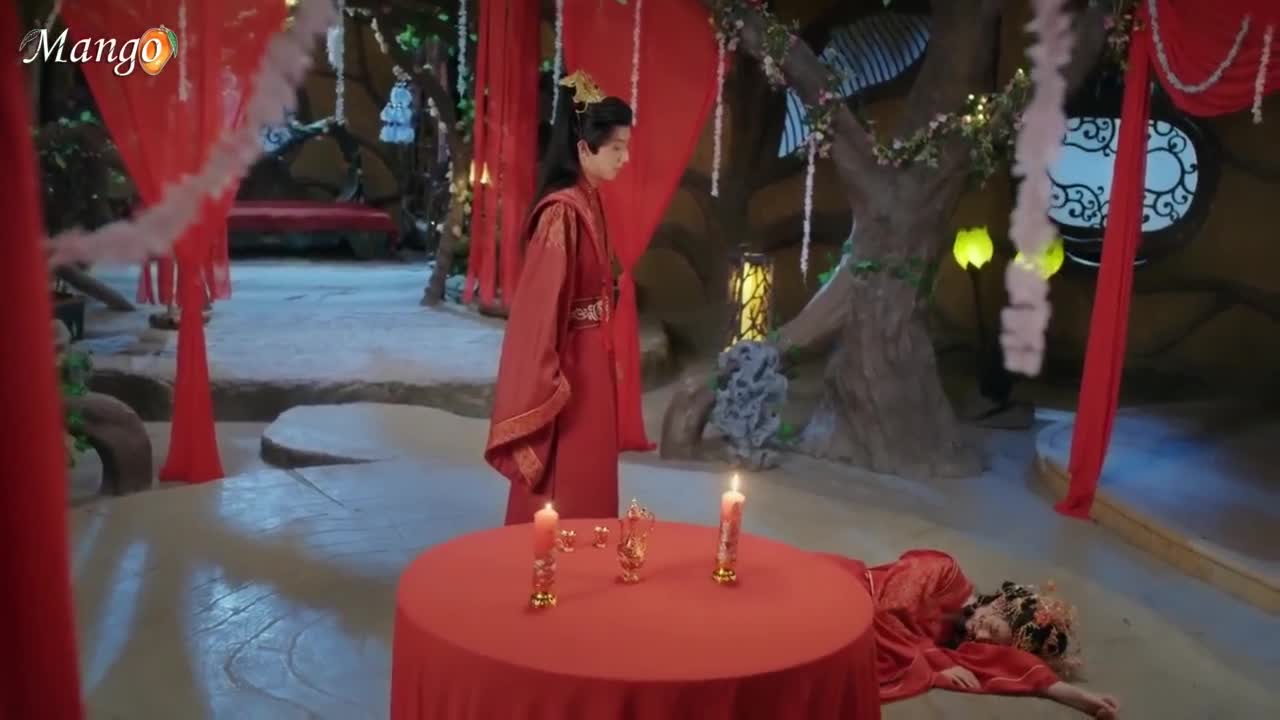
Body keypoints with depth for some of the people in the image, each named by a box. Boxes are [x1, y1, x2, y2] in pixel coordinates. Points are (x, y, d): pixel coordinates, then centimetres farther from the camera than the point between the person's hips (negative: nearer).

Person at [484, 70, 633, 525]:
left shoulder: (590, 203, 8)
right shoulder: (562, 212, -19)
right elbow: (543, 302, -20)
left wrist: (603, 361, 16)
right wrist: (550, 382, -19)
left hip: (591, 363, 9)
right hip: (567, 366, -9)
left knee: (589, 481, 17)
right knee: (565, 492, 3)